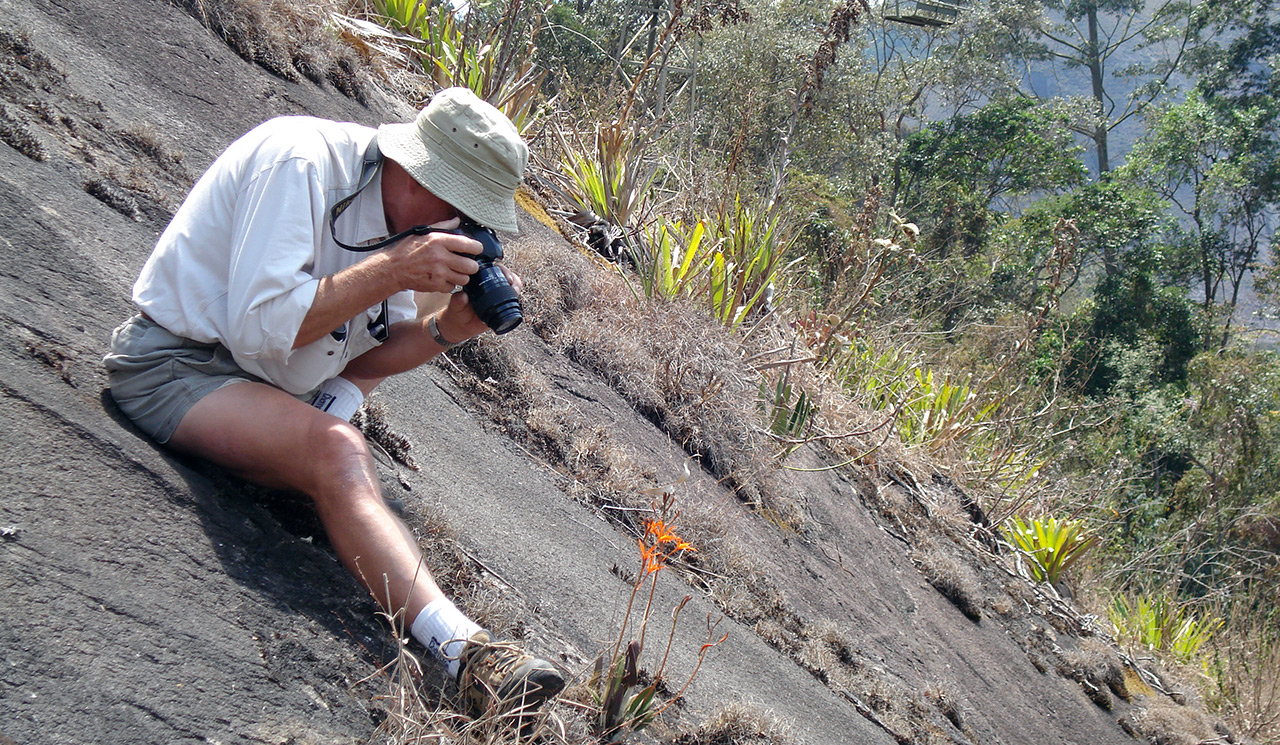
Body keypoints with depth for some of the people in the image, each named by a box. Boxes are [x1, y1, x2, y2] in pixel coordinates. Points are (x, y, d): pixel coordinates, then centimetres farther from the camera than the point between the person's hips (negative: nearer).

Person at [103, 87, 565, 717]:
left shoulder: (403, 212, 1)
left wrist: (446, 330, -13)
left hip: (275, 380, 10)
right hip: (178, 364, -10)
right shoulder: (298, 161, -24)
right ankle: (463, 649, -42)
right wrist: (394, 270, -29)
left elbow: (368, 353, 6)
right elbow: (259, 324, -31)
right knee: (338, 455, -31)